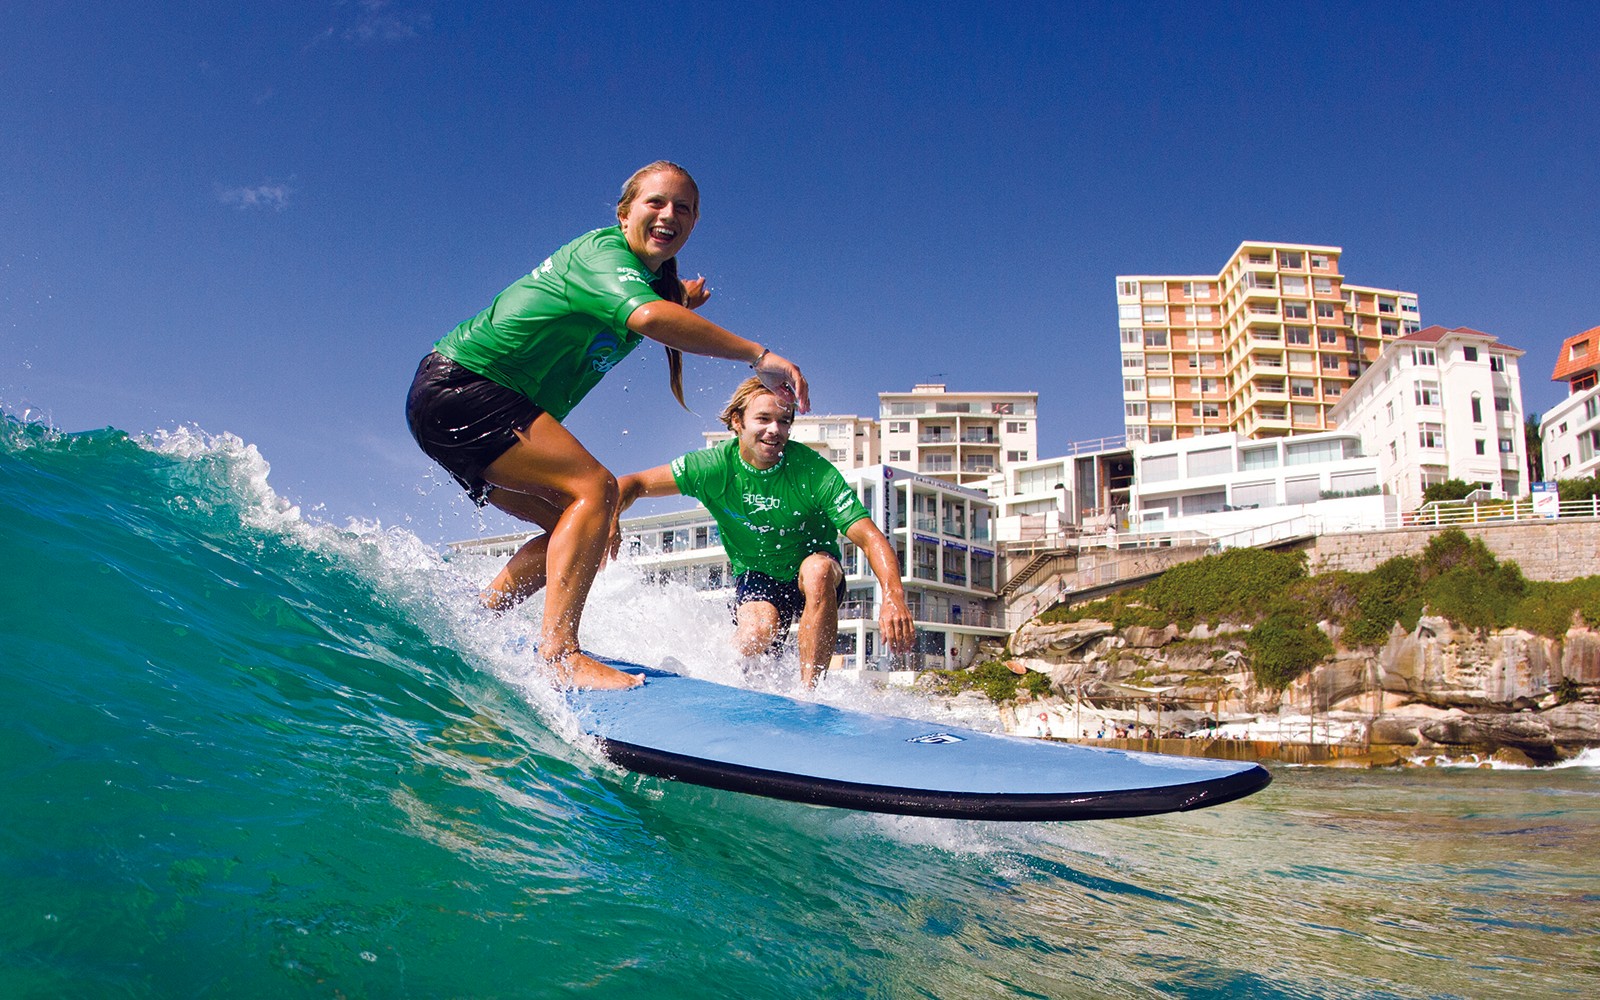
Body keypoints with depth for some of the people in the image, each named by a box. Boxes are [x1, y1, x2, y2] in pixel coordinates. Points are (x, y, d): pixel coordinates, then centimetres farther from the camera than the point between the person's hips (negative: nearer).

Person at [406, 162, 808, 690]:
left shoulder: (652, 279, 14)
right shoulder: (604, 251, -16)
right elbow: (647, 317, -36)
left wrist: (680, 307, 7)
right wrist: (758, 355, -36)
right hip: (457, 386, -10)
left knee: (575, 527, 7)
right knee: (595, 489, -22)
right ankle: (560, 652, -28)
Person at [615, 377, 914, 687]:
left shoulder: (813, 471, -21)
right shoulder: (715, 467, -16)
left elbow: (869, 537, -28)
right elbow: (634, 484, -9)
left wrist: (894, 596, -45)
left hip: (816, 579, 0)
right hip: (755, 574, 0)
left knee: (817, 568, -35)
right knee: (757, 632, -32)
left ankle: (807, 691, -28)